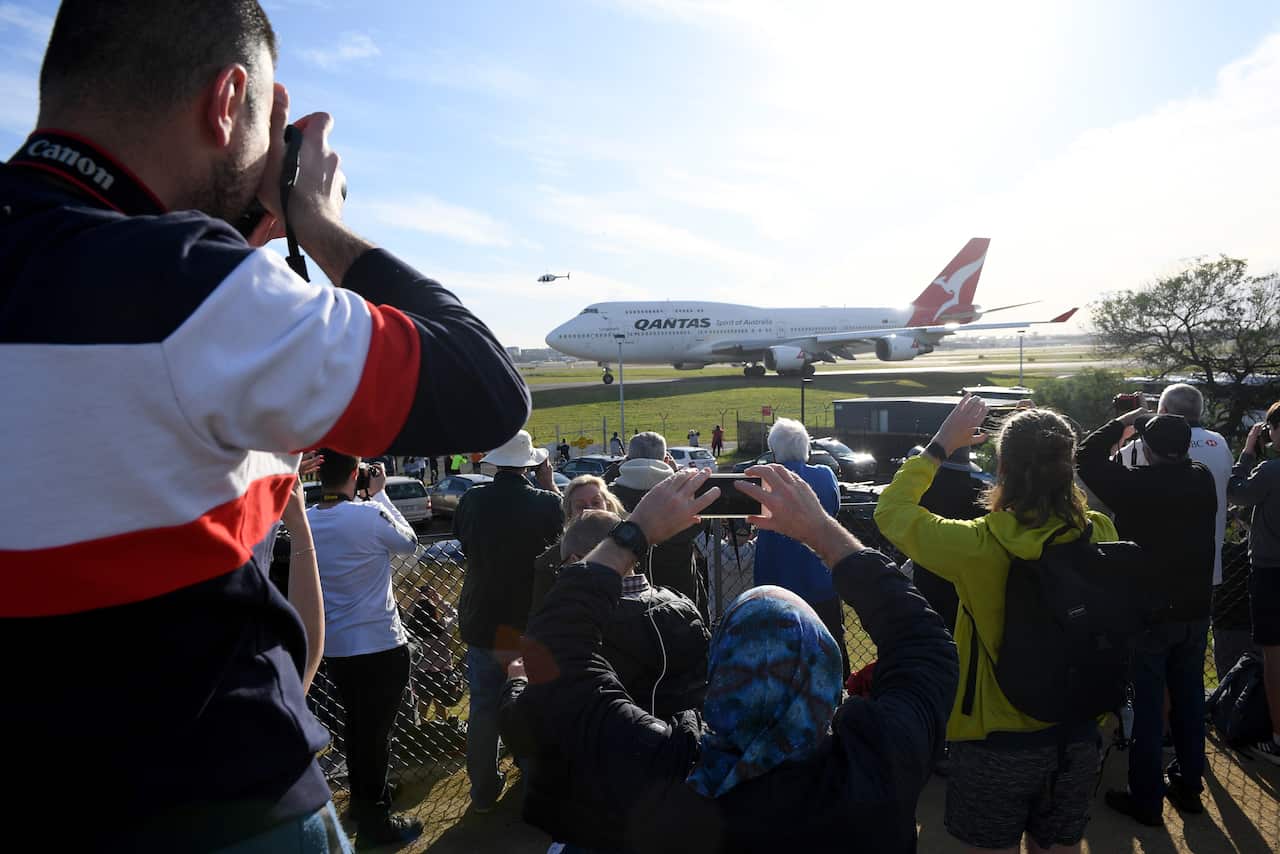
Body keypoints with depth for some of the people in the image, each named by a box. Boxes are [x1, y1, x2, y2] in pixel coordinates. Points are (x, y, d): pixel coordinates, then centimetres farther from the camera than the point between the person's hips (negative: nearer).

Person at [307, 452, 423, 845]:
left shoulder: (306, 521, -4)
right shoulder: (369, 515, -22)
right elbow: (409, 543, -5)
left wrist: (371, 498, 4)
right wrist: (380, 493, -2)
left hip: (334, 646, 7)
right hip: (379, 645, -6)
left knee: (357, 725, 23)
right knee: (376, 731, 7)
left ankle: (363, 796, 42)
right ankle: (374, 820, 20)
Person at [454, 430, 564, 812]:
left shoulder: (472, 499, -12)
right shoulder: (545, 503, -20)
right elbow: (562, 532, 0)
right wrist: (549, 482, 0)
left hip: (480, 622, 2)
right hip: (532, 622, -1)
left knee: (483, 707, 15)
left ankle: (483, 791, 27)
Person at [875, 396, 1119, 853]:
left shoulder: (978, 545, -26)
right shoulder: (1101, 535, -15)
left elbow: (891, 510, -11)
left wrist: (940, 446, -5)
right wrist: (1050, 454, 11)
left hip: (997, 741, -4)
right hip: (1077, 735, 4)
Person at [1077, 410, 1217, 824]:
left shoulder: (1136, 484, -20)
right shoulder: (1203, 481, -5)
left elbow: (1086, 457, -7)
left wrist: (1122, 422, 2)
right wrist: (1150, 424, 17)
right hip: (1195, 608, 6)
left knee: (1148, 704, 3)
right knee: (1189, 697, 18)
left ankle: (1147, 799, 13)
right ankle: (1189, 785, 32)